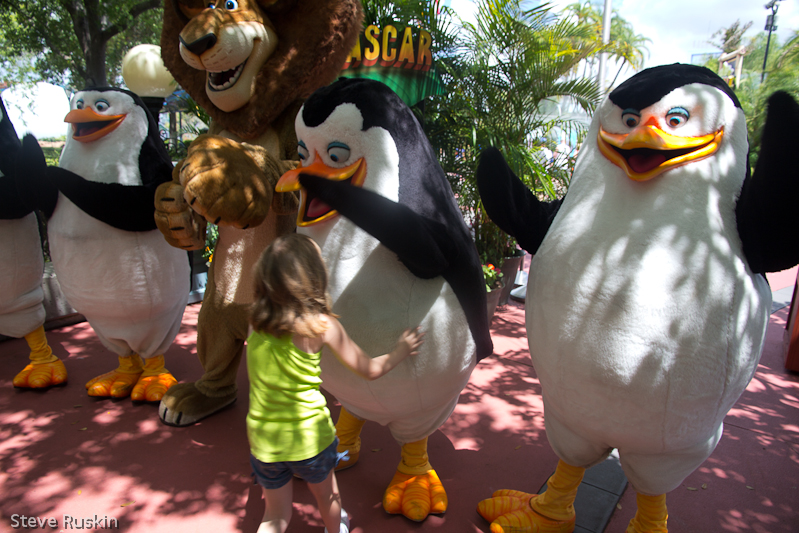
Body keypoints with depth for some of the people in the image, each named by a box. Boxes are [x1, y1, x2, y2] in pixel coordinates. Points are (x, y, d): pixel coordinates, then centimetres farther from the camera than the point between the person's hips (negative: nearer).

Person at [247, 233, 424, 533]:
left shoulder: (257, 322, -7)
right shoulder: (322, 325, -19)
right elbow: (369, 370, -10)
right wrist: (401, 351, 9)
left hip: (263, 438, 3)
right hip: (309, 435, -3)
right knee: (327, 496, 28)